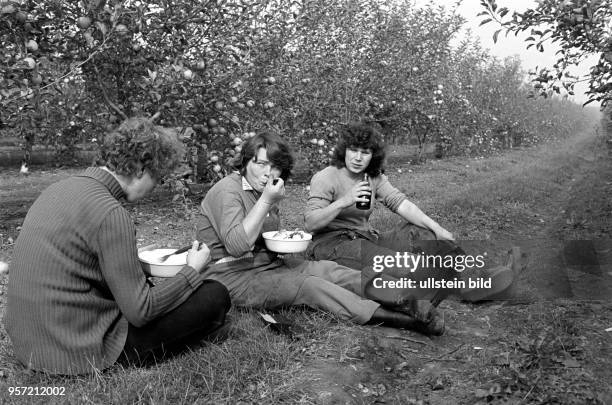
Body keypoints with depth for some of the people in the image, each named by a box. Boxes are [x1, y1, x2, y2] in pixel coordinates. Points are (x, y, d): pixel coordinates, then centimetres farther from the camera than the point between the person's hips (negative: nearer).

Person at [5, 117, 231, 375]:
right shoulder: (110, 214, -22)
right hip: (81, 352, -9)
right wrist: (192, 270, -5)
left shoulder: (58, 189, 5)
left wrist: (134, 257, 16)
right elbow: (139, 311, -19)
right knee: (215, 296, -6)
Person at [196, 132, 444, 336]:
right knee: (309, 285, -25)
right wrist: (266, 201, -27)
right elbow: (236, 245, -29)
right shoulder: (228, 190, -16)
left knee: (323, 269, -15)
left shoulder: (263, 191, 13)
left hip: (266, 263, 8)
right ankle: (402, 320, -33)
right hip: (233, 278, -8)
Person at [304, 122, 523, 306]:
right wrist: (343, 202, -31)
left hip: (365, 239, 7)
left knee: (420, 233, -7)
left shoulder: (374, 177, 8)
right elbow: (310, 224, -18)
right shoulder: (325, 178, -9)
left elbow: (400, 202, -5)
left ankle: (476, 276, -15)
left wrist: (436, 228, -18)